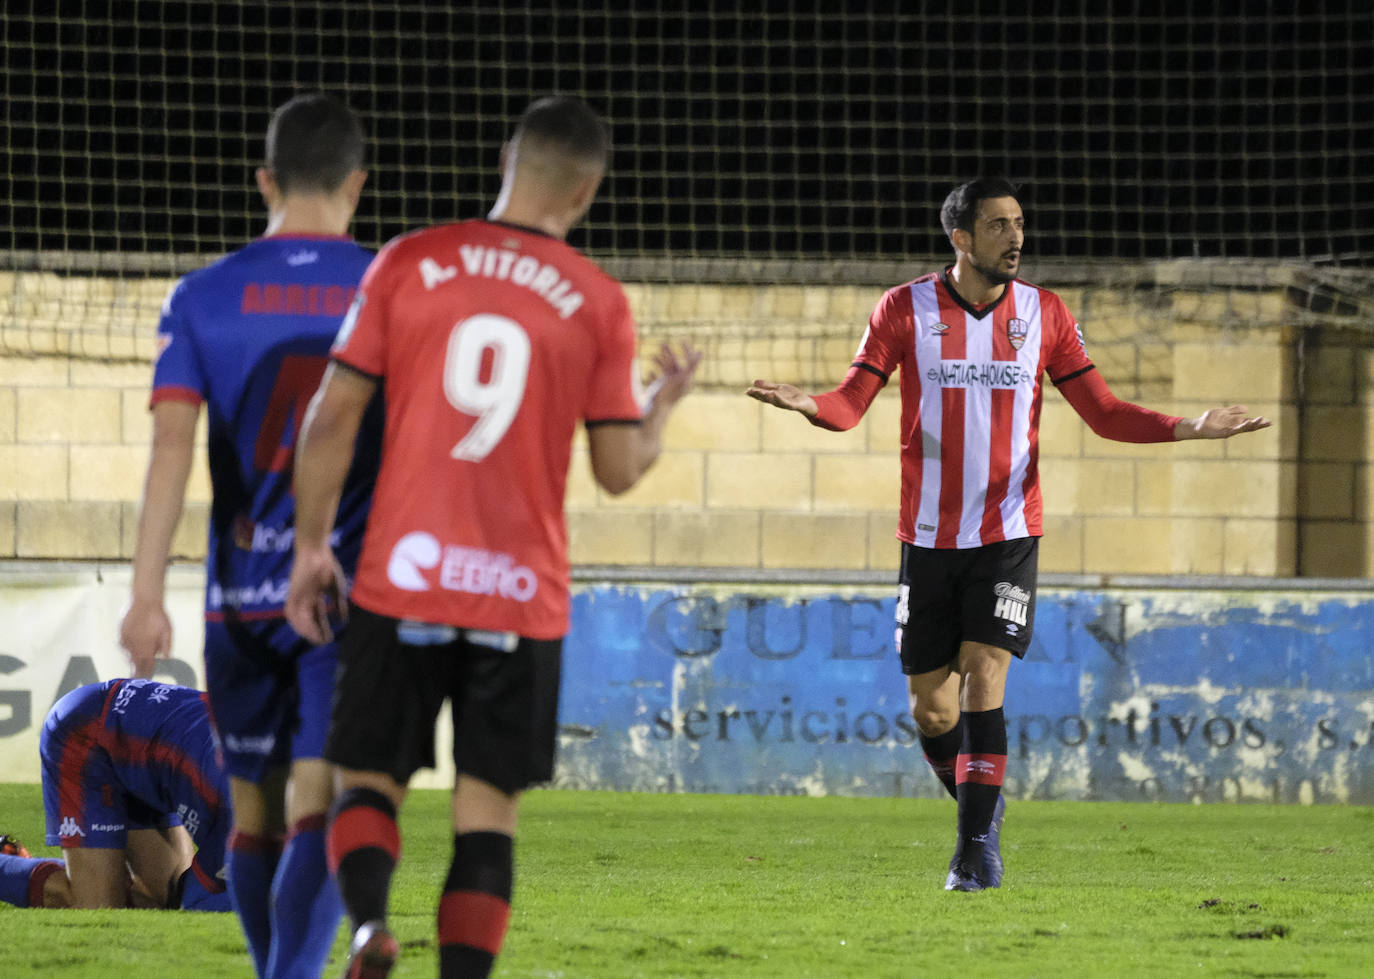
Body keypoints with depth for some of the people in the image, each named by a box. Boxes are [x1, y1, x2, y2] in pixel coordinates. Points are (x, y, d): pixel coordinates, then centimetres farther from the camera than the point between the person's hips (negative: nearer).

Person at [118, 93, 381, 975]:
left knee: (256, 811, 16)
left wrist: (147, 596, -10)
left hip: (240, 595, 2)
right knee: (320, 812, -9)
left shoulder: (205, 297, 1)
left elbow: (172, 447, -7)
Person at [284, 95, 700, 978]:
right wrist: (665, 405, 23)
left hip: (404, 582, 0)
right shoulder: (598, 302, 1)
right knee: (488, 808, 5)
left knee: (370, 782, 10)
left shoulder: (409, 264, 1)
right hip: (523, 597, 0)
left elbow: (332, 416, 0)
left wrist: (312, 548, 8)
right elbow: (620, 470, 3)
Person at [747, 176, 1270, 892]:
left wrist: (1188, 429, -8)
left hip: (1008, 534, -1)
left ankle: (978, 848, -10)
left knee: (983, 681, -15)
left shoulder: (1044, 315, 3)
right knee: (931, 707, 4)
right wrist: (809, 405, -29)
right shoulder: (905, 310, -1)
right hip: (928, 536, 1)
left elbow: (1103, 412, 5)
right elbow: (852, 402, -6)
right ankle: (981, 814, 28)